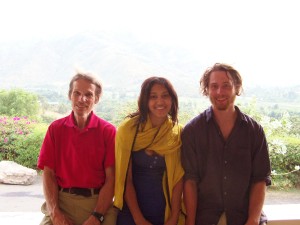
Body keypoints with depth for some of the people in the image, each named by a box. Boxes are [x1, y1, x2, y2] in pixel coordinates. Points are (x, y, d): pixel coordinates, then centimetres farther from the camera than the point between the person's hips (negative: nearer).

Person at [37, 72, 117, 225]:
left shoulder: (108, 131, 2)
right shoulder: (55, 128, 8)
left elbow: (111, 178, -3)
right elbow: (48, 173, 4)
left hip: (98, 202, -1)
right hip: (61, 200, 1)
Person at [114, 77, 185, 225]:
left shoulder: (178, 133, -4)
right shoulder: (129, 129, -11)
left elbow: (178, 180, -4)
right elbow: (126, 179, -9)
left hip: (165, 212, 2)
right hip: (131, 211, -2)